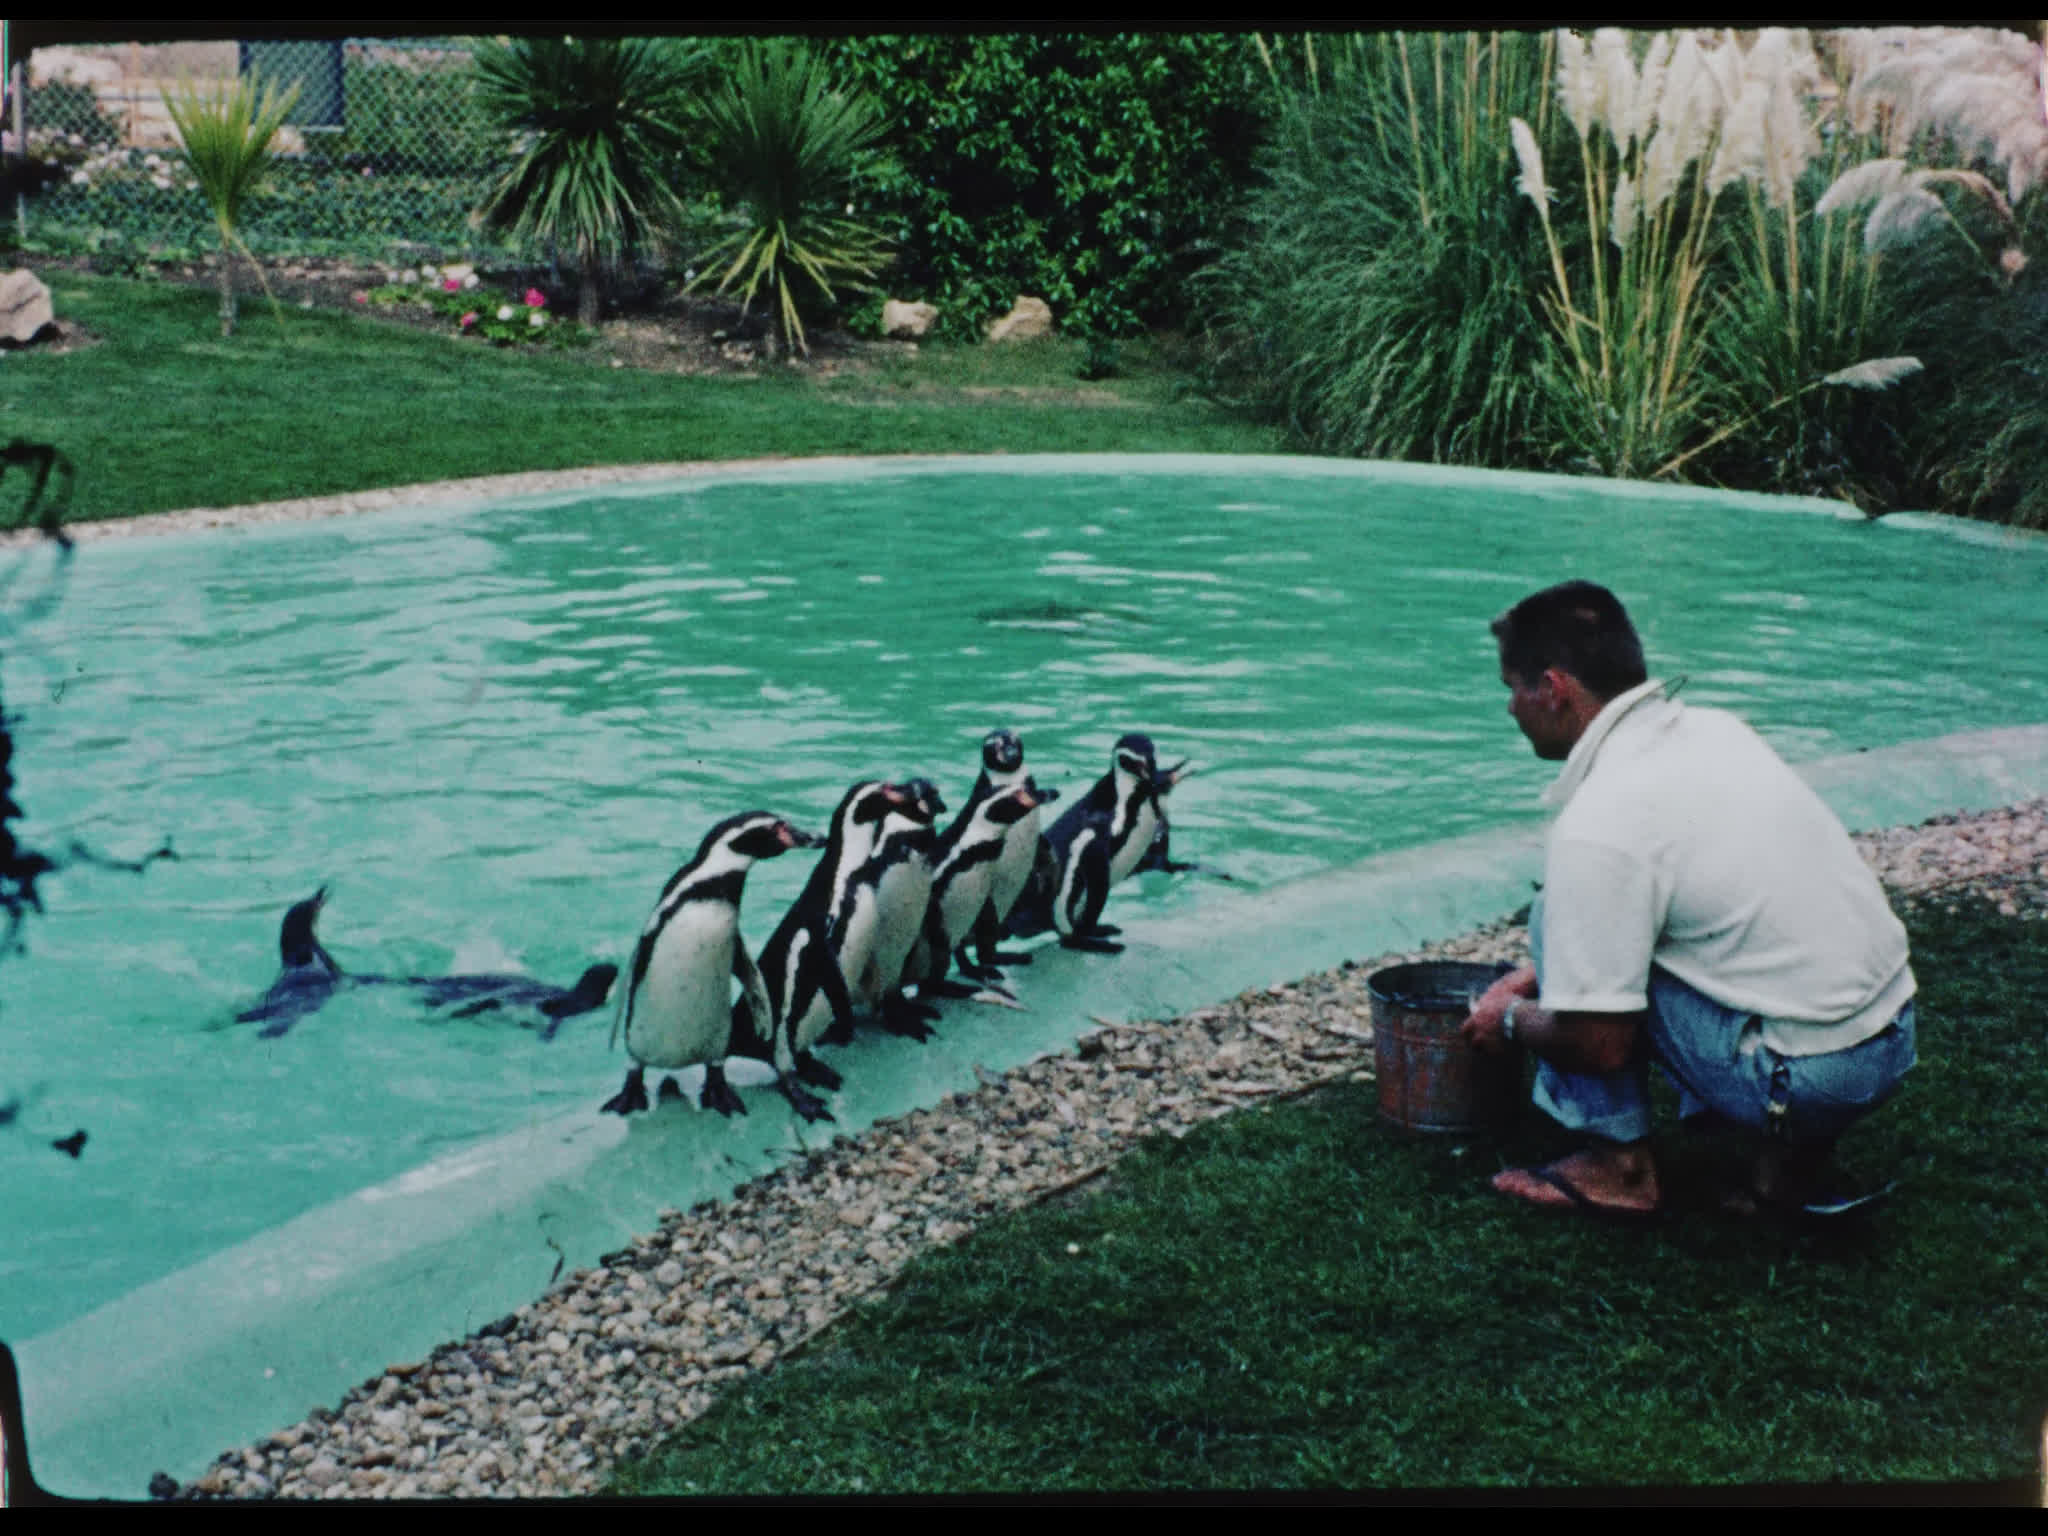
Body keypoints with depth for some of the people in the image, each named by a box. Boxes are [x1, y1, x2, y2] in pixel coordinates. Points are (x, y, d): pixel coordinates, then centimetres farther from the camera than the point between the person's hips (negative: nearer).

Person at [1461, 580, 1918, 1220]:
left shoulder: (1599, 823, -19)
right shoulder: (1715, 729, 7)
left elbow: (1597, 1041, -14)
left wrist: (1511, 1016, 6)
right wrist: (1542, 971, 25)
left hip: (1802, 1080, -8)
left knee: (1559, 920, -1)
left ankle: (1619, 1165, 7)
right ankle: (1791, 1156, 16)